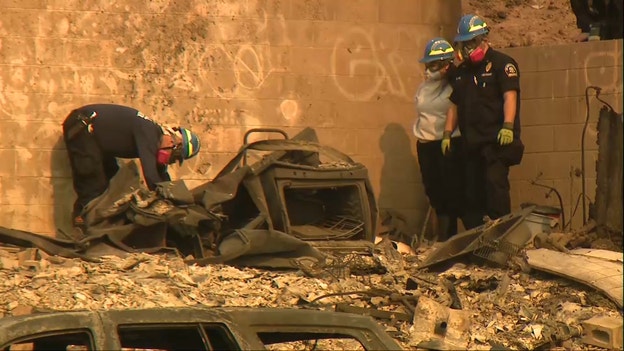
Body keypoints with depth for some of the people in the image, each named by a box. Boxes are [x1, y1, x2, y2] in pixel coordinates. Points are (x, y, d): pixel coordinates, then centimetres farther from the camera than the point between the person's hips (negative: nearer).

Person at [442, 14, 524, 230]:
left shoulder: (501, 63, -1)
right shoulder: (461, 71, 21)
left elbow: (510, 96, -12)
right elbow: (454, 105, 24)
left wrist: (508, 126, -25)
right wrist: (447, 133, 14)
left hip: (496, 140, -7)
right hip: (471, 142, 7)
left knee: (495, 183, -17)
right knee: (472, 191, 6)